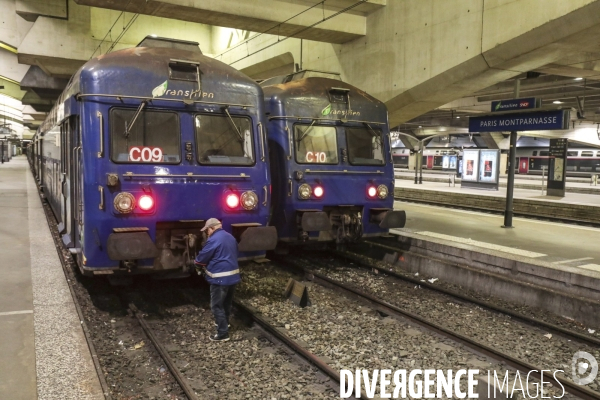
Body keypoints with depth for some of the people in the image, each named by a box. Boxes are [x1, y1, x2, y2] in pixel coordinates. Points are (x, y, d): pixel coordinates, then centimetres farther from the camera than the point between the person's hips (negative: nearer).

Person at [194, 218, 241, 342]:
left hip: (220, 278, -9)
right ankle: (224, 322, 43)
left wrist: (197, 261, 14)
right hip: (233, 275, 9)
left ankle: (223, 333, 2)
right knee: (227, 302, 24)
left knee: (217, 306, 0)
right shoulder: (230, 237, 11)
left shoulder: (213, 240, -17)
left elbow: (203, 256, -10)